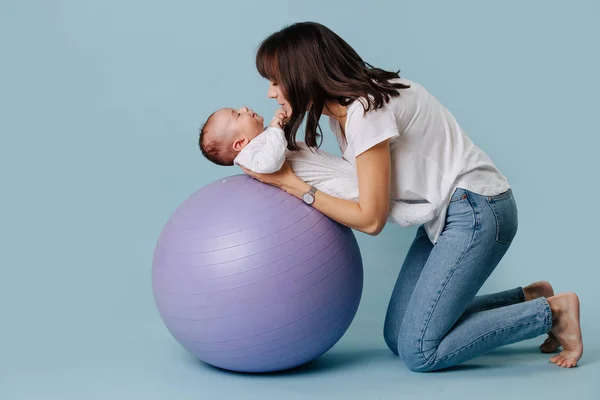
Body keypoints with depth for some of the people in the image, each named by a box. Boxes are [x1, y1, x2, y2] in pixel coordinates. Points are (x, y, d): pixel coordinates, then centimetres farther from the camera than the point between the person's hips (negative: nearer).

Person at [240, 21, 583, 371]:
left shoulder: (366, 110, -23)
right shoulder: (342, 107, 6)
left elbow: (370, 220, -19)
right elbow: (353, 185, 6)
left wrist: (291, 183, -16)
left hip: (476, 211, -9)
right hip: (445, 213, 10)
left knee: (420, 352, -11)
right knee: (399, 336, 7)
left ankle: (551, 312, 2)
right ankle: (528, 298, 17)